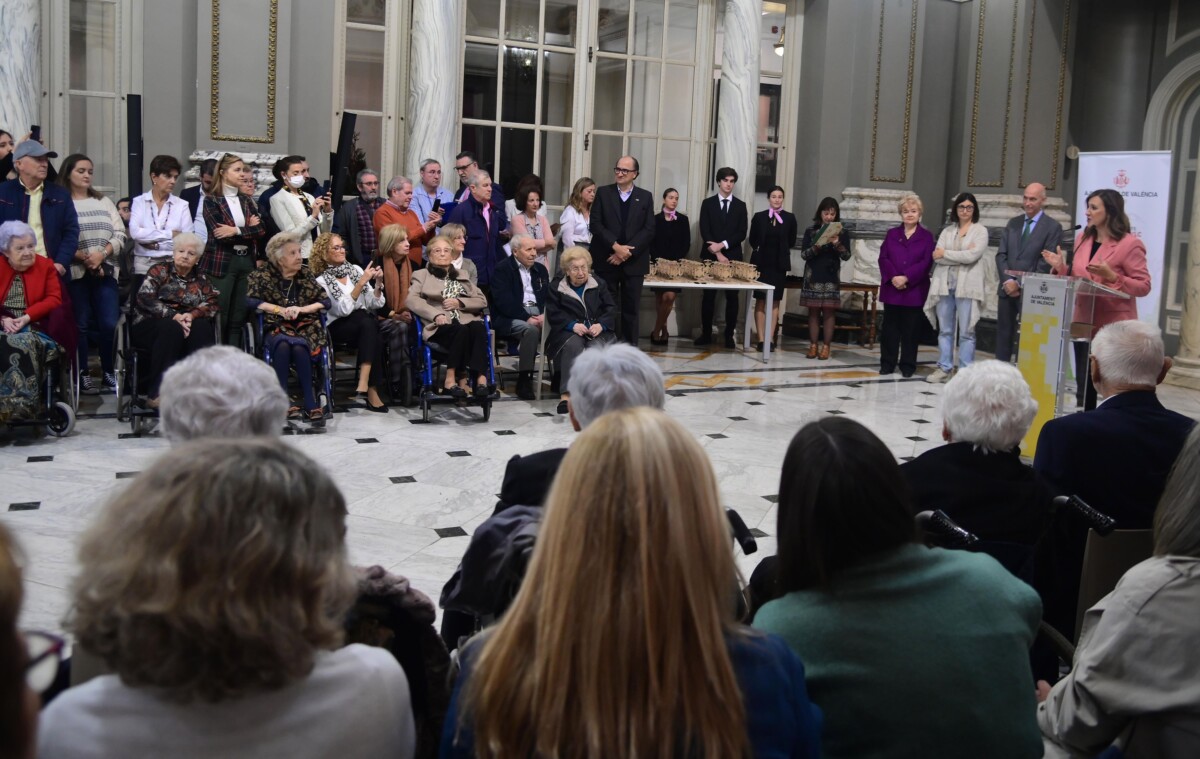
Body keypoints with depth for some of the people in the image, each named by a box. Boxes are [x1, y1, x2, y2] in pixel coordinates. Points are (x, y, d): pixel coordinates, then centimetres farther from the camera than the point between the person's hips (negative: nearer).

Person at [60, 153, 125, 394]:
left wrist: (102, 253, -8)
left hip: (105, 272, 4)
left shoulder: (104, 202, 15)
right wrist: (84, 257, -15)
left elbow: (120, 234, 8)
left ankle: (109, 373, 8)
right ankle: (83, 374, 6)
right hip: (75, 272, -3)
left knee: (110, 324, -2)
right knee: (81, 325, -1)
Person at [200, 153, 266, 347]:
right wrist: (248, 229, -8)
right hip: (221, 263, -5)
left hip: (246, 262, 5)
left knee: (239, 318, 4)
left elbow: (260, 231, 4)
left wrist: (236, 231, -9)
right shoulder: (211, 200, 0)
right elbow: (220, 233, -12)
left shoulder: (246, 200, 15)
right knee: (218, 318, -5)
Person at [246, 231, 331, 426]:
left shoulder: (305, 276, 17)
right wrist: (280, 310, -10)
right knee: (283, 344, -37)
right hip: (276, 329, -1)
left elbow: (325, 301, 9)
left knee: (299, 347, -34)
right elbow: (250, 301, -4)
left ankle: (310, 404, -35)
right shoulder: (262, 276, 11)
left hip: (304, 328, 1)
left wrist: (301, 309, -7)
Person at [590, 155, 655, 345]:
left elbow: (649, 230, 0)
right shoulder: (603, 193, 6)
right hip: (607, 260, -1)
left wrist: (626, 252, -11)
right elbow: (596, 224, -2)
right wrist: (616, 246, -14)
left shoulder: (645, 197, 7)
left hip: (633, 261, 1)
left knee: (631, 308, 3)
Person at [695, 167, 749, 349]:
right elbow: (705, 231, -2)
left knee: (732, 297, -1)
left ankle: (729, 336, 3)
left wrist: (723, 245, -12)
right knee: (709, 295, 1)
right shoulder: (708, 203, 7)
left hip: (733, 257, 1)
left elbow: (742, 233, 1)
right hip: (711, 256, -1)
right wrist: (717, 253, -11)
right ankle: (706, 334, 7)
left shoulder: (740, 205, 9)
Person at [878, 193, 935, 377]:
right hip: (891, 288, 2)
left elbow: (926, 262, -6)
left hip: (914, 290, -2)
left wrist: (906, 278, -16)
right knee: (890, 328, 5)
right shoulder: (892, 234, 12)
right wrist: (893, 277, -13)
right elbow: (883, 258, 3)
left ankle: (908, 366, 8)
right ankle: (887, 364, 12)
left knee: (911, 329, 1)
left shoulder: (927, 236, 4)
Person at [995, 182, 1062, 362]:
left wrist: (1020, 284, -12)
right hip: (1007, 288, 5)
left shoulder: (1053, 227, -4)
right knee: (1003, 335, 8)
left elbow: (1045, 264, -10)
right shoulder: (1013, 223, 13)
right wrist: (1008, 281, -8)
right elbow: (1001, 255, 7)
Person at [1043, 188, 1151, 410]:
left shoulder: (1129, 244, -10)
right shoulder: (1083, 238, 10)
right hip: (1084, 322, 7)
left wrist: (1111, 276, -24)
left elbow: (1143, 286, -12)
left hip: (1113, 326, -7)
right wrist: (1061, 266, -1)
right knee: (1084, 386, 12)